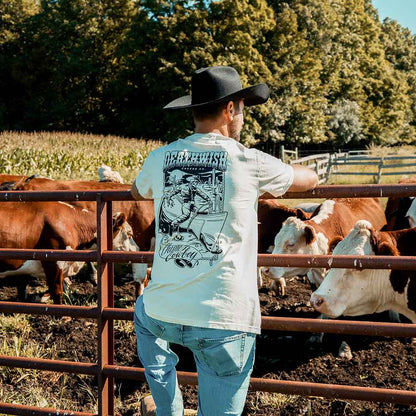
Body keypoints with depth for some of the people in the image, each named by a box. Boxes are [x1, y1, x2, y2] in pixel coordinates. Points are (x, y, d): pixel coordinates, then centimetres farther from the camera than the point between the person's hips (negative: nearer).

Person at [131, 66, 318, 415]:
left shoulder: (160, 159, 4)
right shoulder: (250, 163, -5)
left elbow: (138, 191, 29)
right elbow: (311, 179, 15)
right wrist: (275, 178, 34)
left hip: (163, 315, 4)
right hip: (225, 322, -4)